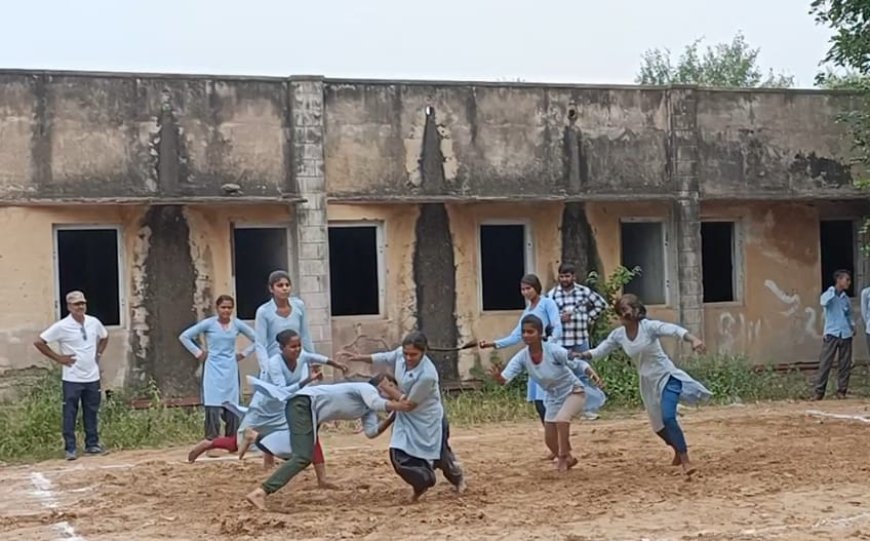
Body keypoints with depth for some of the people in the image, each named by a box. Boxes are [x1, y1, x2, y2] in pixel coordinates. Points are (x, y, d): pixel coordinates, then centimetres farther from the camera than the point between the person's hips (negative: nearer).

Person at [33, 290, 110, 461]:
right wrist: (58, 358, -9)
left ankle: (92, 444, 20)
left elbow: (104, 337, 24)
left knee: (92, 413, 10)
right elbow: (39, 342, -10)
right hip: (72, 378, -4)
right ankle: (70, 448, 5)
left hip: (92, 376, 4)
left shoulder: (94, 323, 3)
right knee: (70, 414, -1)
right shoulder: (62, 327, -12)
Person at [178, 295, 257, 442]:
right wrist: (198, 353, -2)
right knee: (213, 407, -8)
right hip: (213, 370, -3)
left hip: (230, 370, 3)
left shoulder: (237, 324, 4)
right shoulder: (208, 324, -3)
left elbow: (256, 339, 13)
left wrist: (243, 354, 7)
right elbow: (184, 337, -1)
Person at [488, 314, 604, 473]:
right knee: (550, 439, 6)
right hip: (553, 397, 5)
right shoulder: (522, 357, -18)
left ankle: (563, 457, -12)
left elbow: (579, 364, -22)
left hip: (574, 391, -5)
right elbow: (505, 378, -27)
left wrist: (592, 373, -43)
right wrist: (497, 376, -52)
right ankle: (568, 459, 36)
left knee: (561, 418, -33)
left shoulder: (554, 351, -30)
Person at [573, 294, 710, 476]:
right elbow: (600, 350, 1)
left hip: (667, 377, -6)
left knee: (668, 418, -24)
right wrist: (582, 355, -19)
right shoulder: (618, 335, -4)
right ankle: (679, 450, 42)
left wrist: (693, 339, -52)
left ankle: (685, 461, -16)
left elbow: (673, 329, -34)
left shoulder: (649, 326, -19)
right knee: (658, 426, 15)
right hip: (648, 383, 6)